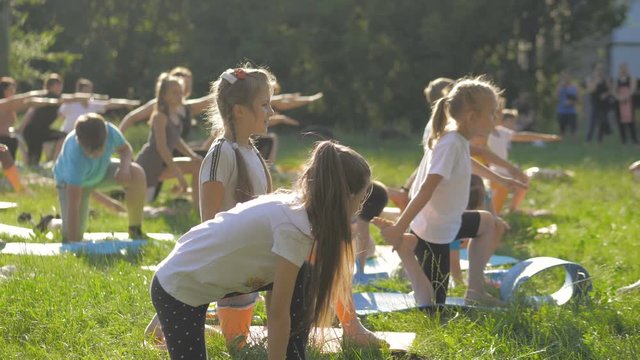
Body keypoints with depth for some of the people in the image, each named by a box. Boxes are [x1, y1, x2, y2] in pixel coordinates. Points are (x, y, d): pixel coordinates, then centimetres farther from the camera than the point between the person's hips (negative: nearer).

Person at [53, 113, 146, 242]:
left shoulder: (110, 131, -33)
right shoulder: (75, 157, -44)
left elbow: (125, 149, -8)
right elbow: (73, 206, -44)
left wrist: (125, 166, -32)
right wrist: (73, 242, -46)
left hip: (101, 170, 4)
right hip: (70, 181, -4)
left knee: (137, 174, -26)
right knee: (73, 235, -13)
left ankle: (135, 231, -7)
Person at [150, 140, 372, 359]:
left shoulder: (292, 207, -2)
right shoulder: (293, 227, -28)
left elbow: (275, 290, 10)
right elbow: (278, 313, -22)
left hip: (209, 273, 9)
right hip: (176, 289, -9)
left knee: (303, 281, -1)